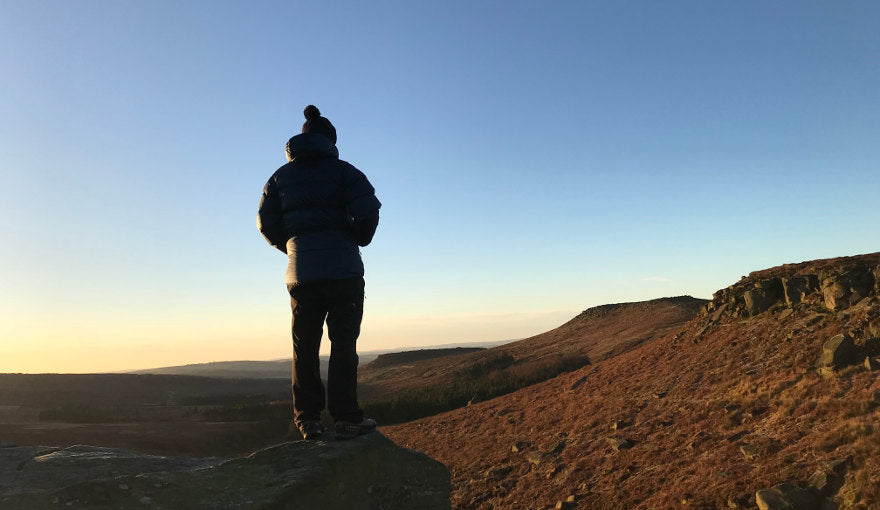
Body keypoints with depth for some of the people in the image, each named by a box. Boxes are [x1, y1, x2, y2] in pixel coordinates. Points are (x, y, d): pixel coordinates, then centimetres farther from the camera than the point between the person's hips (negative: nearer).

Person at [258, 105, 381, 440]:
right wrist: (359, 239, 7)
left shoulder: (282, 175, 13)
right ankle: (346, 417, 1)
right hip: (343, 268, -3)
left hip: (300, 272, 3)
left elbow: (266, 222, 8)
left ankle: (308, 419, 11)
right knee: (343, 342, 1)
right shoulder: (341, 170, 2)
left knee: (305, 345, 10)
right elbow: (368, 210, -10)